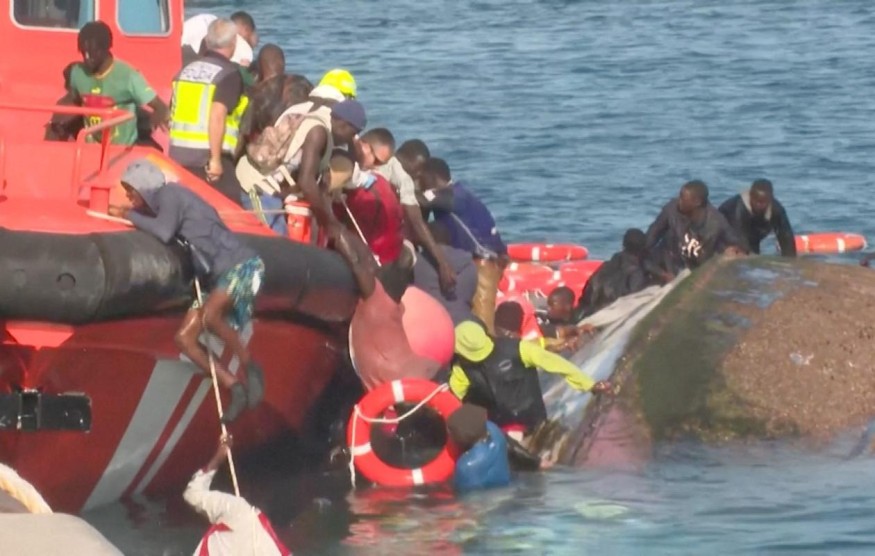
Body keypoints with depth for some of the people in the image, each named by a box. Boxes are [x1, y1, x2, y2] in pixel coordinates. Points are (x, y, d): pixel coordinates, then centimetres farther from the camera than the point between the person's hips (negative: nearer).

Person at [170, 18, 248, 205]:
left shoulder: (187, 70, 13)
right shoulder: (229, 74, -8)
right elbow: (217, 115, -20)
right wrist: (215, 158, -20)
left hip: (178, 154, 7)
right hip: (207, 156, -7)